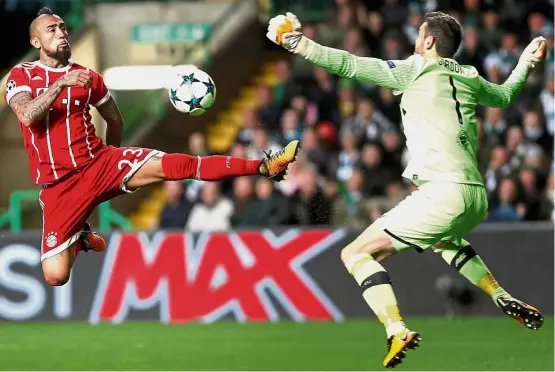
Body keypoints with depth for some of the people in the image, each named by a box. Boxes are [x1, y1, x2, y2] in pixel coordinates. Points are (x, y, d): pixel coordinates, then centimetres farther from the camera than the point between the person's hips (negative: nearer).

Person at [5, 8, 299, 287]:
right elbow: (27, 116, -22)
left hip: (98, 162, 2)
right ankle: (80, 240, 23)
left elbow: (114, 118, 25)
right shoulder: (22, 75, -1)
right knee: (55, 275, -13)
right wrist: (61, 83, -29)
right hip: (59, 185, -2)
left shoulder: (86, 76, 9)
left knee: (177, 165, -19)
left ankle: (263, 167, -24)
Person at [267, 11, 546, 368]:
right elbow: (504, 96, 38)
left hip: (443, 191, -7)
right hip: (477, 199, 7)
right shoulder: (470, 78, 17)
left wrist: (295, 42, 3)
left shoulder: (416, 70, 1)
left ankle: (397, 331, -24)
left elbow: (349, 65, -3)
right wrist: (526, 64, 53)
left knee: (357, 253, -3)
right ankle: (504, 299, 30)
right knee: (444, 240, 42)